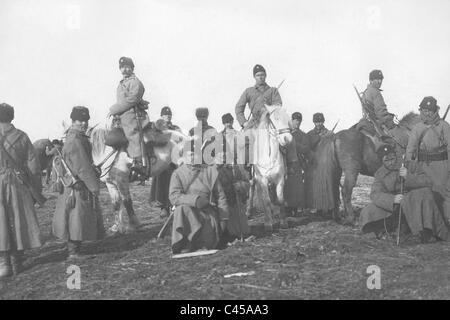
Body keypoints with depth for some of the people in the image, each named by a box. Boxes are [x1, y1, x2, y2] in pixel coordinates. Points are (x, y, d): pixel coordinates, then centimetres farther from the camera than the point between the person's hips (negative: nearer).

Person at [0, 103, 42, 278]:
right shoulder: (22, 137, 0)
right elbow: (33, 166, 1)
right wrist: (36, 191, 8)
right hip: (19, 187, 2)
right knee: (18, 223, 11)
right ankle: (17, 262, 19)